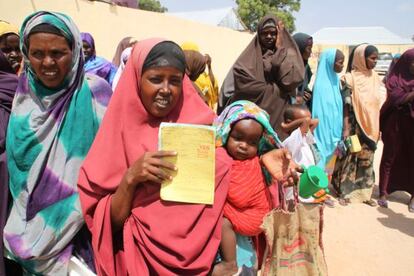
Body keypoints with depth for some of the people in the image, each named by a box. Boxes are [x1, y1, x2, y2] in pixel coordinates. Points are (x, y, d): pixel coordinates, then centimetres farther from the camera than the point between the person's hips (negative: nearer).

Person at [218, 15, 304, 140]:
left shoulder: (288, 54, 9)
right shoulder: (248, 57, 5)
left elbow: (292, 80, -8)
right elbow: (245, 86, -10)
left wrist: (280, 49, -3)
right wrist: (278, 89, -4)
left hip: (279, 117, 1)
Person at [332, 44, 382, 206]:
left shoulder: (375, 77, 8)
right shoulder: (350, 78, -9)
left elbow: (377, 104, 12)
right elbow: (346, 105, -11)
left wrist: (378, 128, 12)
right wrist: (346, 129, -15)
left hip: (371, 127, 6)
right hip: (354, 126, -5)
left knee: (367, 161, 11)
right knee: (349, 158, 3)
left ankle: (364, 193, 23)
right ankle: (344, 192, 14)